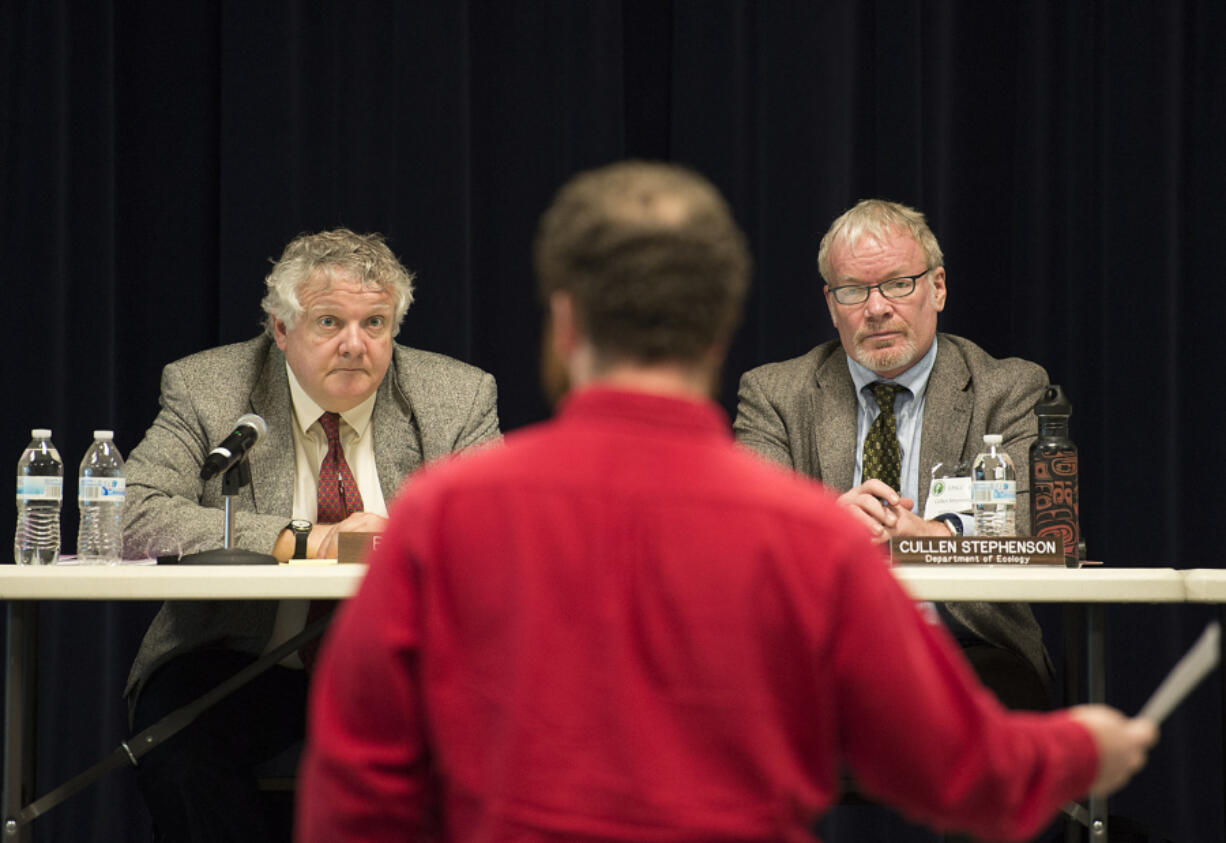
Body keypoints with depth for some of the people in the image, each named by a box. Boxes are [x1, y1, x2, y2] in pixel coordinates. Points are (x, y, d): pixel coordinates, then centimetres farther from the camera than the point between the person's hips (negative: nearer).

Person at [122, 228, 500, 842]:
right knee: (180, 754, -33)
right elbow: (134, 516, -14)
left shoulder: (459, 397, 4)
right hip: (244, 667, -1)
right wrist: (304, 541, -22)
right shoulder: (205, 391, -1)